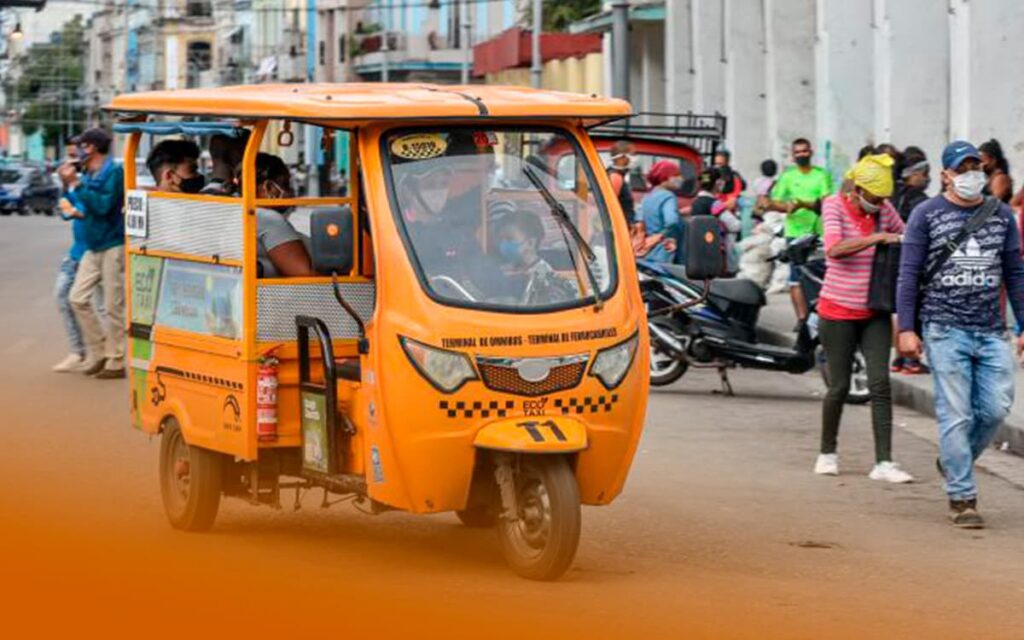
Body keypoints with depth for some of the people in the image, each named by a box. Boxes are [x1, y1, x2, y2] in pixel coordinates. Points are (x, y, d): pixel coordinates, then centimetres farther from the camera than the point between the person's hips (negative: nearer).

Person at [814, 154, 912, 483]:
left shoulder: (884, 210, 1)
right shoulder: (834, 206, -10)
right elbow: (834, 249, -27)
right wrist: (879, 238, -31)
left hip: (874, 312, 3)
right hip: (838, 311, -3)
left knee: (880, 383, -7)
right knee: (839, 386, 3)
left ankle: (883, 462, -7)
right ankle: (827, 452, 25)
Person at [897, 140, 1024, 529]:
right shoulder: (926, 215, 2)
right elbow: (909, 274, 0)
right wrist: (906, 328, -7)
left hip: (991, 332, 3)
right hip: (945, 330, -3)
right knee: (955, 415, -5)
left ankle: (954, 462, 23)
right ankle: (962, 497, 2)